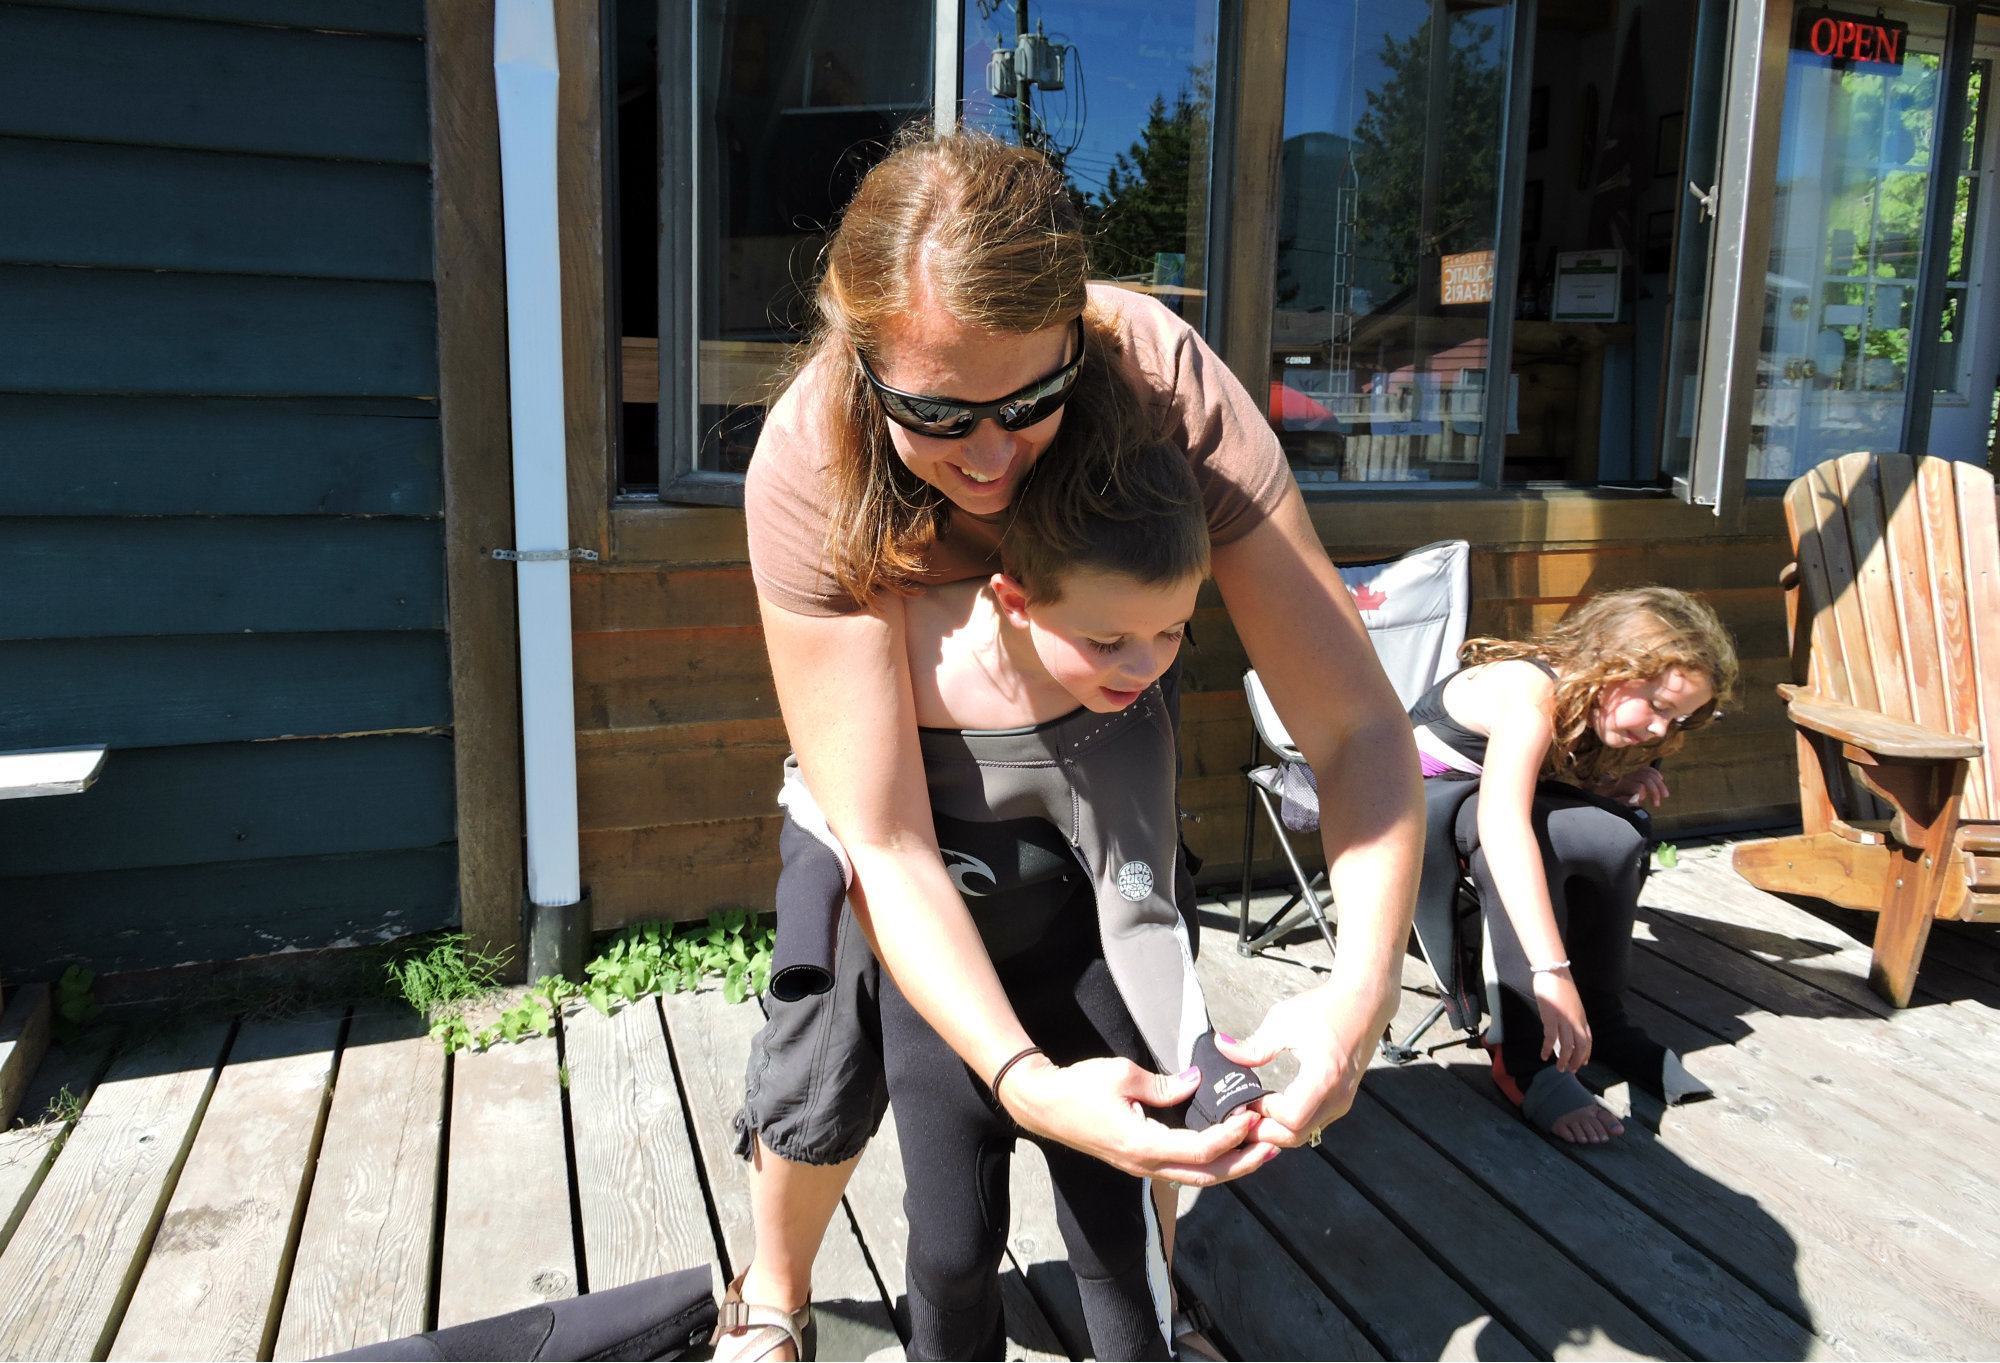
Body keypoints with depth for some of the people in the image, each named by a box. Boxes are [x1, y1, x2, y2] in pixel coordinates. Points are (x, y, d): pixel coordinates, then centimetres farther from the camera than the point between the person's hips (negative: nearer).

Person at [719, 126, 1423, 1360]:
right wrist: (1023, 1080, -49)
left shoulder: (1164, 381, -38)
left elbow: (1356, 724, -37)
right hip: (892, 729, -1)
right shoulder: (810, 471, -38)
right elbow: (884, 845, -37)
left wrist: (1365, 984, -51)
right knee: (835, 1036, -5)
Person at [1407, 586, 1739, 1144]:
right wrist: (1552, 970, -52)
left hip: (1482, 801, 8)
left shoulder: (1584, 701, -3)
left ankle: (1601, 1024, -2)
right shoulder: (1529, 692, -29)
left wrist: (1624, 783, -10)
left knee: (1617, 838, -19)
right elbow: (1500, 822, -45)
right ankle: (1523, 1055, -29)